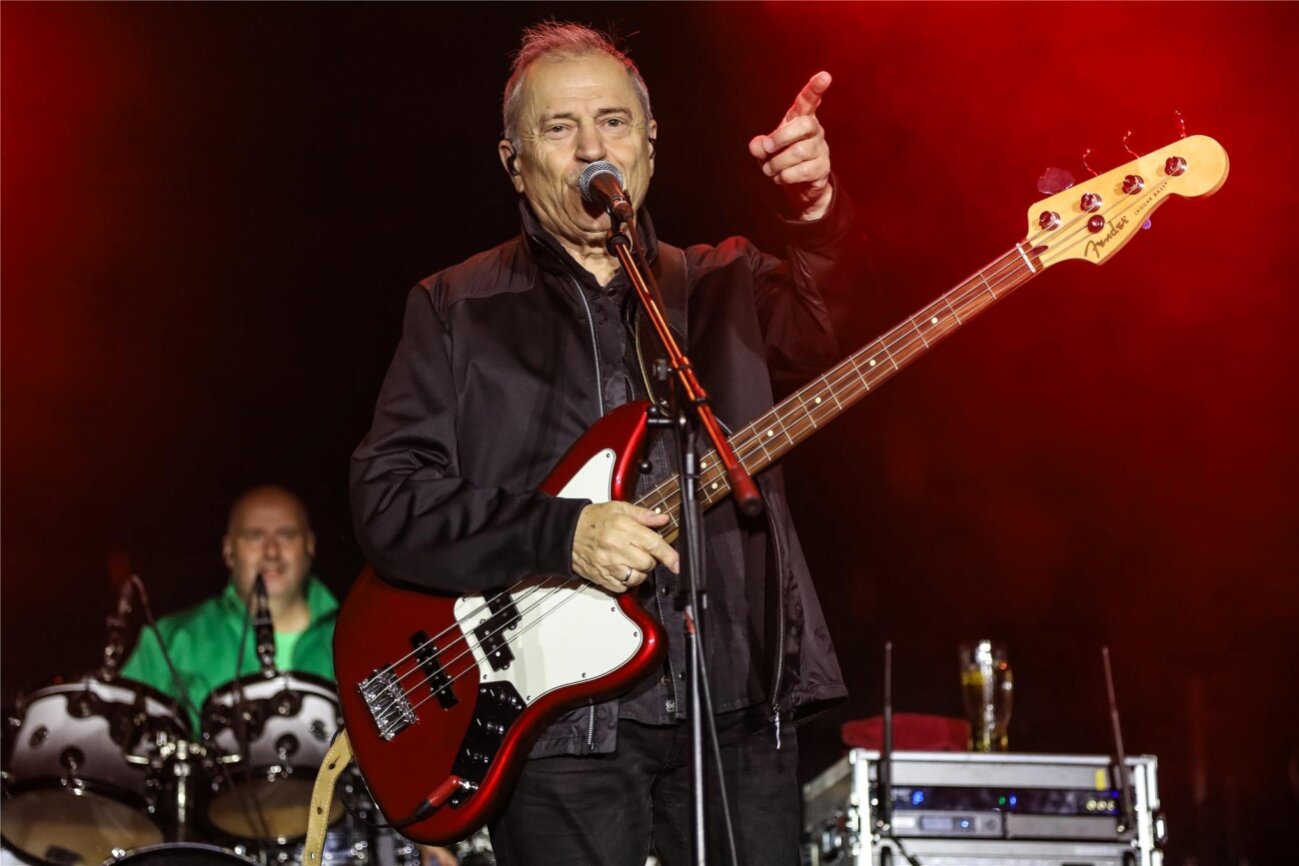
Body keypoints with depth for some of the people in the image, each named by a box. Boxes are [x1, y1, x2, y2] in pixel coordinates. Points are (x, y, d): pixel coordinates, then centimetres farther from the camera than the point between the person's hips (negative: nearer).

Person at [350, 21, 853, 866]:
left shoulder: (725, 286, 12)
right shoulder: (457, 308, 6)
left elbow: (834, 336, -10)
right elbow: (385, 501, -3)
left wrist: (818, 216, -31)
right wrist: (558, 533, -17)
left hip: (739, 708, 2)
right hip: (560, 727, -2)